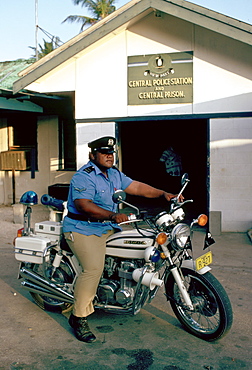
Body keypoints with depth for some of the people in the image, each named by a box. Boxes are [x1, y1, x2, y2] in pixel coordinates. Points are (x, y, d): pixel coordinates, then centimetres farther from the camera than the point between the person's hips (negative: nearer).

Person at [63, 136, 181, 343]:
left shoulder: (115, 174, 12)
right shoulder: (84, 176, -16)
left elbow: (136, 187, 7)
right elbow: (84, 205, -28)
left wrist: (163, 194, -4)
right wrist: (113, 215, -38)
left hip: (107, 228, 9)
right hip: (83, 229, -9)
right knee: (94, 268, -24)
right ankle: (79, 317, -9)